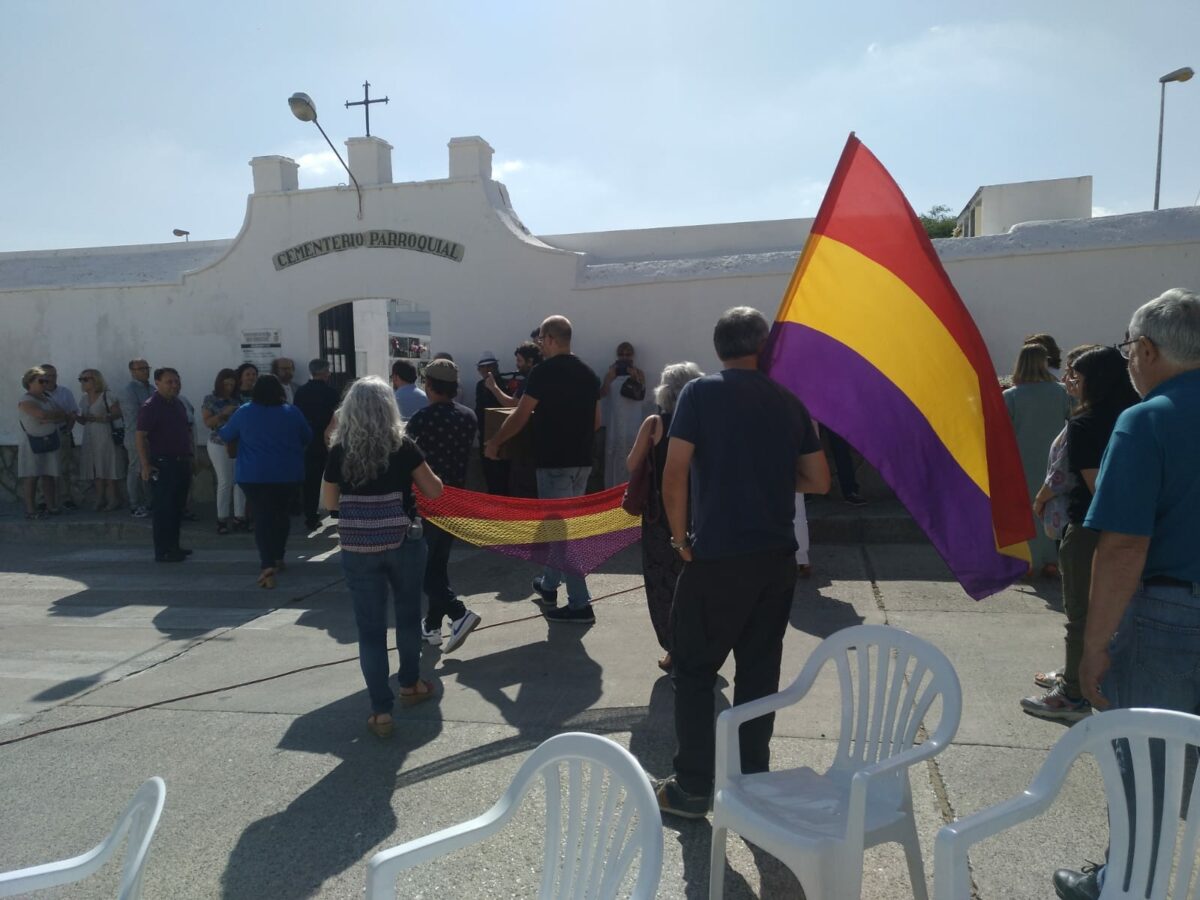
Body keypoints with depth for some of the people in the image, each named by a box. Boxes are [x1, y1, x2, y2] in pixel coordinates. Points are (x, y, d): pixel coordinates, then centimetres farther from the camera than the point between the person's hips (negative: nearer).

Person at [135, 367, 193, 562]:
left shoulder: (179, 405, 13)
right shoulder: (150, 407, -11)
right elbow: (140, 436, -16)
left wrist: (188, 459, 20)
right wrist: (145, 465, -22)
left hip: (181, 464, 8)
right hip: (162, 464, -8)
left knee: (177, 508, 13)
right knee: (164, 509, -5)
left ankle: (174, 547, 23)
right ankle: (162, 552, 1)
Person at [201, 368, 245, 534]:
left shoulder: (235, 401, 11)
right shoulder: (209, 399, 2)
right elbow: (207, 422, -5)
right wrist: (223, 414, -16)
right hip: (219, 445, -3)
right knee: (225, 482, -5)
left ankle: (239, 517, 6)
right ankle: (222, 520, 4)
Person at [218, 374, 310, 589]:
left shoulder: (244, 412, -3)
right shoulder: (291, 412, -3)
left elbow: (226, 435, 10)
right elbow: (307, 437, 9)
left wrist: (220, 429, 34)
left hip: (254, 476, -1)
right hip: (288, 474, 1)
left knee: (262, 516, 0)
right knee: (282, 514, 18)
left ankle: (267, 564, -17)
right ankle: (278, 557, 31)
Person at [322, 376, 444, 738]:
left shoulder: (339, 451, -5)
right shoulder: (402, 446, -9)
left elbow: (330, 502, 6)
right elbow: (434, 491, -2)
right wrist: (415, 476, 17)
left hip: (357, 550, 1)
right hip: (402, 544, 0)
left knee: (370, 627, 6)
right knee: (408, 615, 20)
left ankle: (381, 710, 8)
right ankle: (410, 685, 36)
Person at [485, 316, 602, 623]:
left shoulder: (544, 372, -12)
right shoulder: (589, 373, 9)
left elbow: (520, 416, -10)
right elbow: (596, 422, 14)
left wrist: (494, 443, 3)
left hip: (554, 462, -8)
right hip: (582, 460, 8)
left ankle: (579, 604, -1)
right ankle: (548, 585, 36)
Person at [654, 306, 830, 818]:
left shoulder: (701, 393, -6)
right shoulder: (788, 402, 6)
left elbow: (674, 475, -15)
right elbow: (819, 481, 8)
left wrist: (681, 537, -3)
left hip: (717, 557, -4)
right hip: (776, 557, 5)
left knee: (694, 671, 8)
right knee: (759, 671, 14)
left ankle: (693, 789, 15)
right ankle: (753, 783, 25)